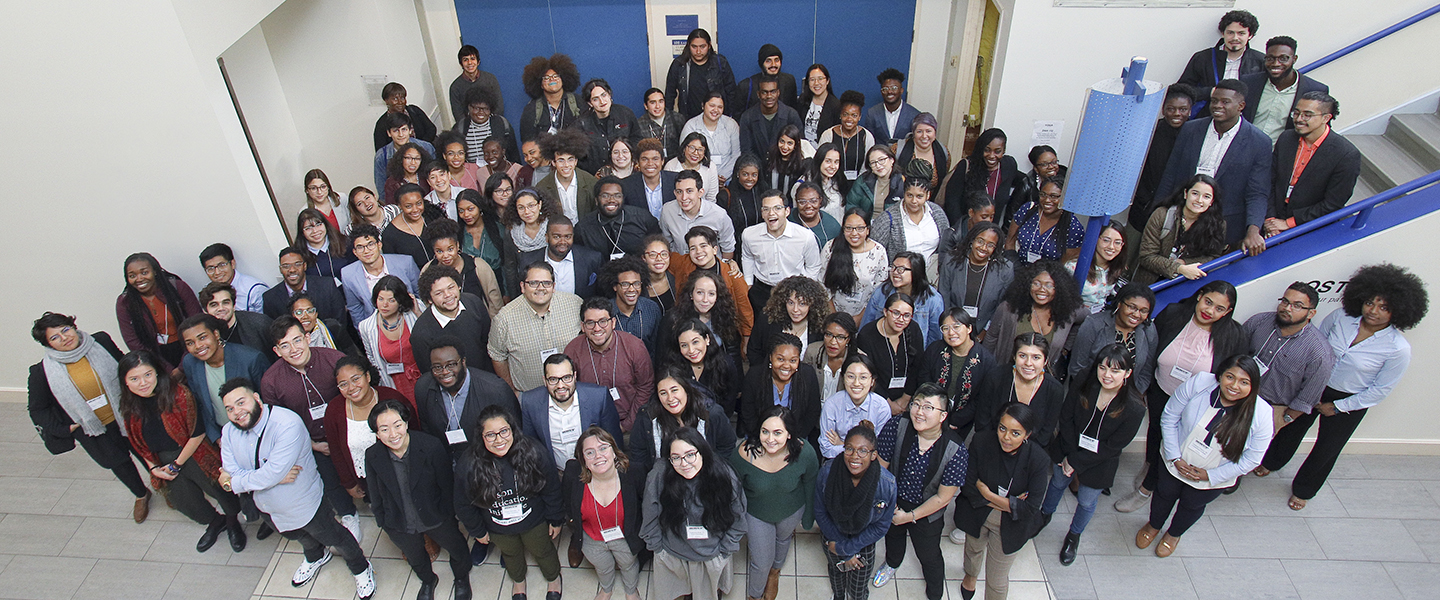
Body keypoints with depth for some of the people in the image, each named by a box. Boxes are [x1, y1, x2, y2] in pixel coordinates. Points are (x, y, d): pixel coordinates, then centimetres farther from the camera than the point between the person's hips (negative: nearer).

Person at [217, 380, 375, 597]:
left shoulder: (288, 424, -37)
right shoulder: (229, 432, -14)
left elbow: (270, 475, -38)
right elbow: (229, 476, -19)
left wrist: (233, 482, -23)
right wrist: (278, 477, -31)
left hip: (306, 505, -6)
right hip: (268, 509, 6)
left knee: (334, 538, 17)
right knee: (303, 538, 34)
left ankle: (360, 568, 45)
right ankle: (315, 557, 67)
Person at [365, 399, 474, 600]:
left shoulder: (431, 446, -31)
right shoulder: (373, 456, -21)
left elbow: (447, 485, -17)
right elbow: (376, 495, -5)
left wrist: (447, 515, -9)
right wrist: (383, 522, 3)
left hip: (437, 519, -2)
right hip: (400, 526, 2)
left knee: (456, 549, 25)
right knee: (415, 558, 31)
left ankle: (462, 578, 59)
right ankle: (428, 580, 65)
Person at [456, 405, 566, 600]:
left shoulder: (533, 451, -33)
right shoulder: (468, 464, -30)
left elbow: (551, 489, -15)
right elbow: (464, 505, -10)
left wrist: (556, 520, -5)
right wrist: (477, 531, 2)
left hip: (534, 521, -1)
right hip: (498, 529, 1)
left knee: (543, 551, 27)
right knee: (511, 554, 31)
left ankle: (553, 578, 61)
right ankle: (518, 580, 65)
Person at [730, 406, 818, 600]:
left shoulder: (804, 453, -32)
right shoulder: (744, 454, -36)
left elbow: (810, 486, -10)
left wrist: (808, 517, 4)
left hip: (791, 511, 2)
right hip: (756, 514, -2)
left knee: (783, 540, 32)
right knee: (761, 563, 13)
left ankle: (775, 571, 67)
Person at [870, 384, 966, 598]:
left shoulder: (956, 452, -32)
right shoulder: (897, 425, -30)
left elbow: (942, 498, -20)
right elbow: (880, 466, -17)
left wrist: (910, 516, -14)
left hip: (926, 513, -2)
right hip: (892, 502, 2)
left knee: (929, 556, 21)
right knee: (893, 536, 32)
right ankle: (892, 564, 67)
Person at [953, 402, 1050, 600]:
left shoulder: (1038, 459, -28)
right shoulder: (981, 441, -25)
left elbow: (1030, 508, -26)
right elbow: (969, 487, -20)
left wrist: (988, 494, -24)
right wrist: (1009, 504, -24)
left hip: (1009, 526, -2)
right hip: (977, 515, 3)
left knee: (997, 582, 11)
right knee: (973, 549, 33)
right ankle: (970, 575, 67)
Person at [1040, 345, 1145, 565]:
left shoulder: (1134, 409, -29)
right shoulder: (1081, 388, -23)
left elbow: (1112, 447, -21)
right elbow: (1066, 419, -12)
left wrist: (1076, 462, -18)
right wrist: (1069, 455, -17)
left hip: (1098, 465, -2)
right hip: (1067, 452, 2)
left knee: (1087, 502, 20)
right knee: (1058, 483, 27)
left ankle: (1074, 535, 50)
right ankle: (1045, 515, 58)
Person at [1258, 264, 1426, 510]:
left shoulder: (1398, 349, -24)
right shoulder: (1341, 317, -18)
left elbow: (1381, 389, -14)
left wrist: (1337, 407, -10)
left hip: (1348, 402, -2)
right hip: (1314, 386, 2)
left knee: (1326, 449, 14)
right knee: (1292, 427, 22)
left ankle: (1303, 489, 39)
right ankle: (1270, 462, 50)